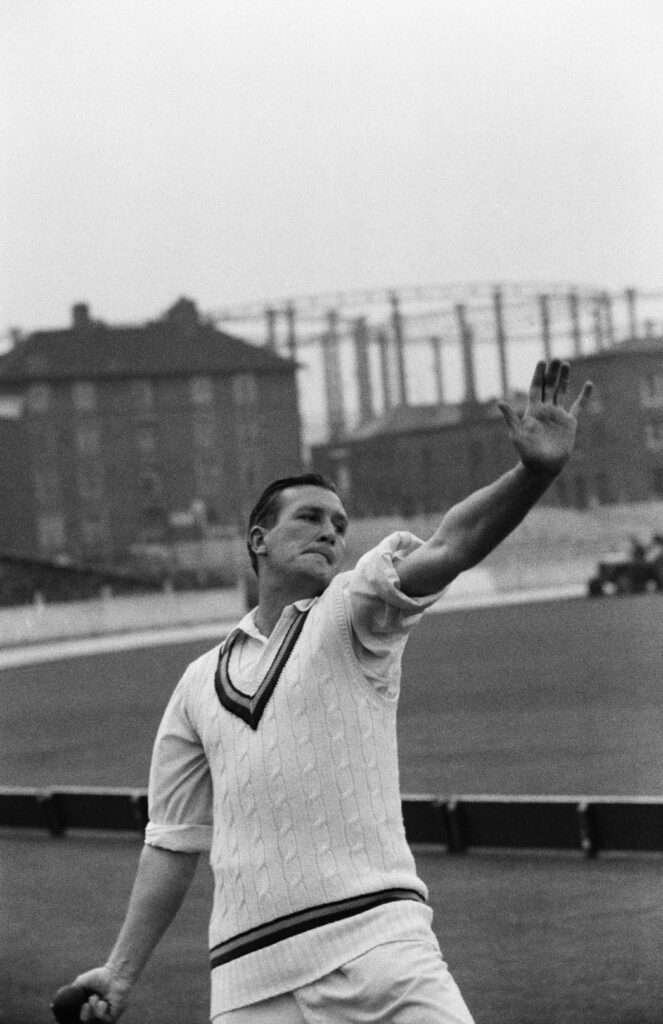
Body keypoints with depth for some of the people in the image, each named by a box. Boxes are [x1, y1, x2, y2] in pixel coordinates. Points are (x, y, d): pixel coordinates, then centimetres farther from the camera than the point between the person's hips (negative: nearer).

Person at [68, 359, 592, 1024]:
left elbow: (447, 549, -11)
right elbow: (174, 840, 22)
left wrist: (534, 472, -29)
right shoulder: (201, 682, 19)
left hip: (376, 938, -3)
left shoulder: (356, 610, 9)